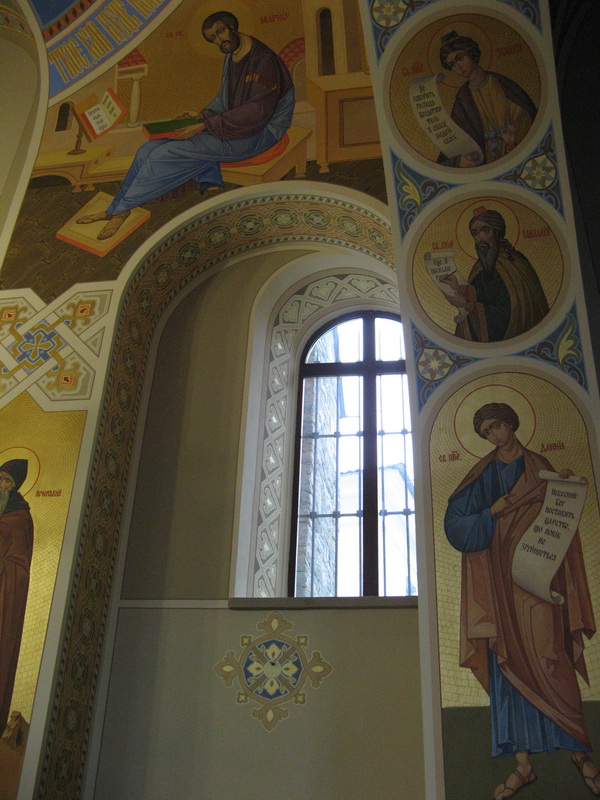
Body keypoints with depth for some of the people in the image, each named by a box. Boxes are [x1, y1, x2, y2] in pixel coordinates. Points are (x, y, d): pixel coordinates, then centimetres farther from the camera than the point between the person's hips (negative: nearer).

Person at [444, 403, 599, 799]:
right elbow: (455, 522, 0)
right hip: (498, 583, 2)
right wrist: (494, 511, -10)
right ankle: (524, 764, 5)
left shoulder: (541, 470, 10)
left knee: (547, 663, -9)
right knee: (509, 666, -1)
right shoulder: (483, 475, 12)